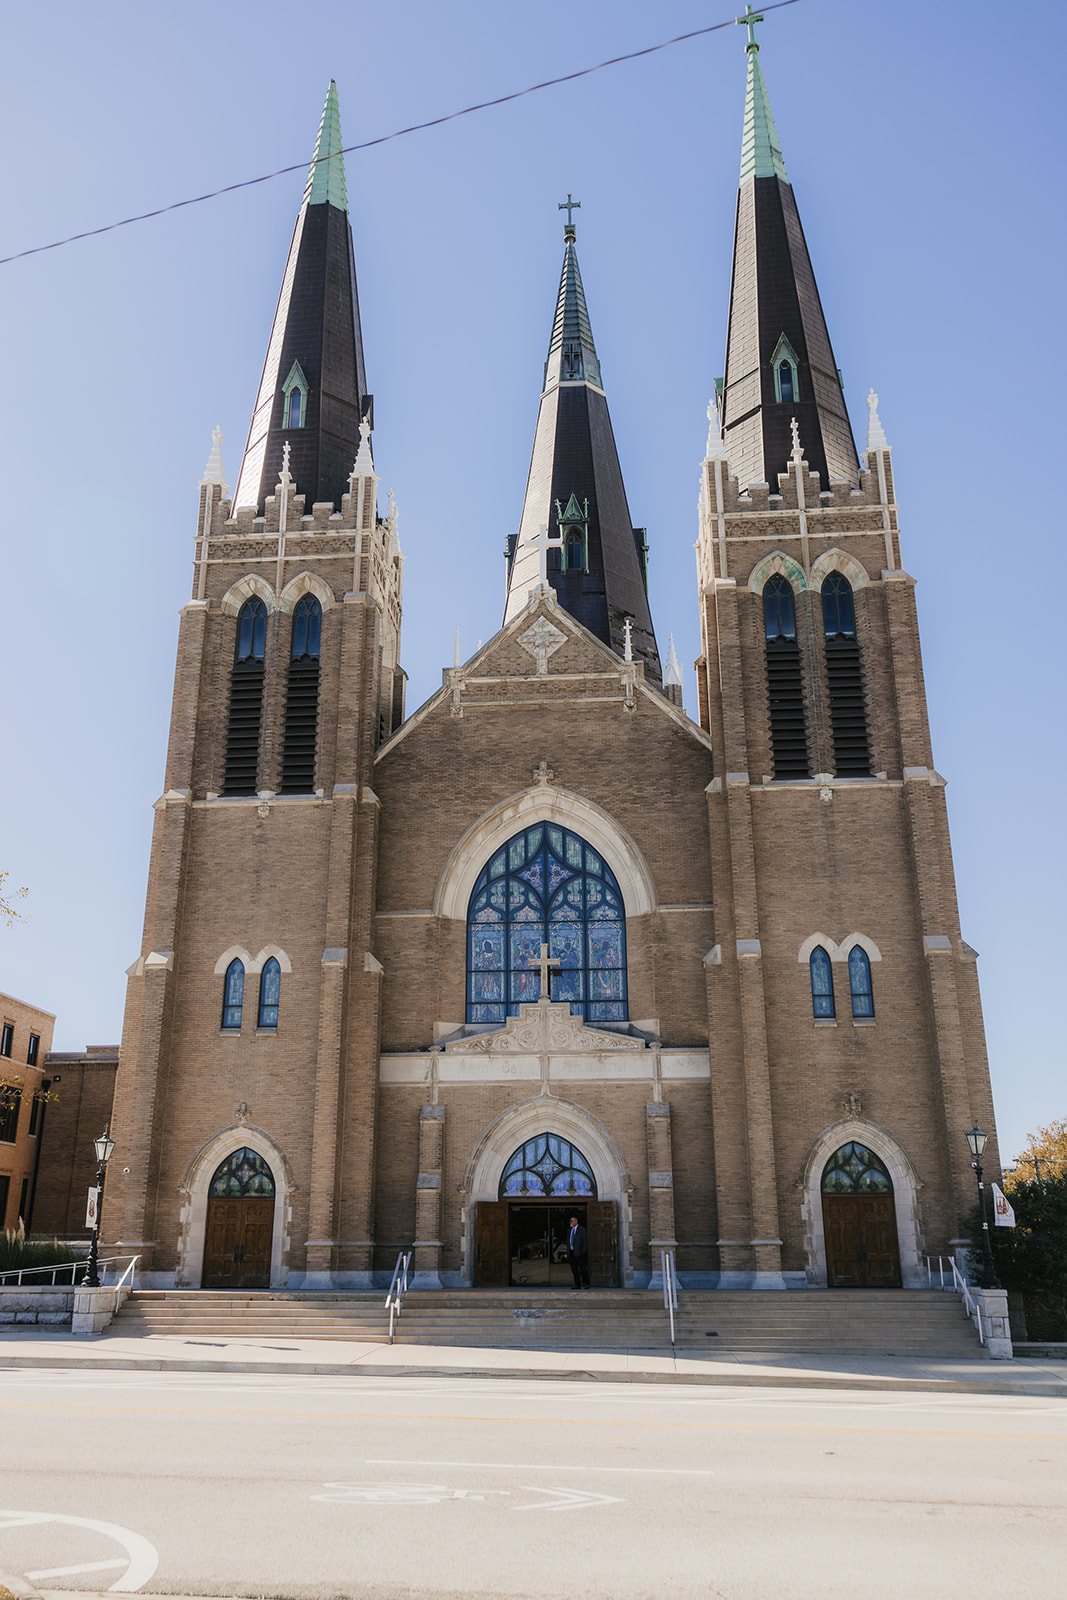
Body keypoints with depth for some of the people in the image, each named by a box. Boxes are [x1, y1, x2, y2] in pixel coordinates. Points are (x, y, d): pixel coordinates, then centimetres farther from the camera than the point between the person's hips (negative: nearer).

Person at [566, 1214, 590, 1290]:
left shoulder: (582, 1229, 0)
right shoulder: (570, 1231, 18)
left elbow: (585, 1241, -4)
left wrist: (583, 1251, -12)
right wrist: (568, 1252, 11)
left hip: (579, 1253, -6)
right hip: (571, 1253, 6)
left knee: (583, 1269, -6)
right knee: (574, 1270, 4)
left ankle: (586, 1284, -1)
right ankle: (577, 1285, 8)